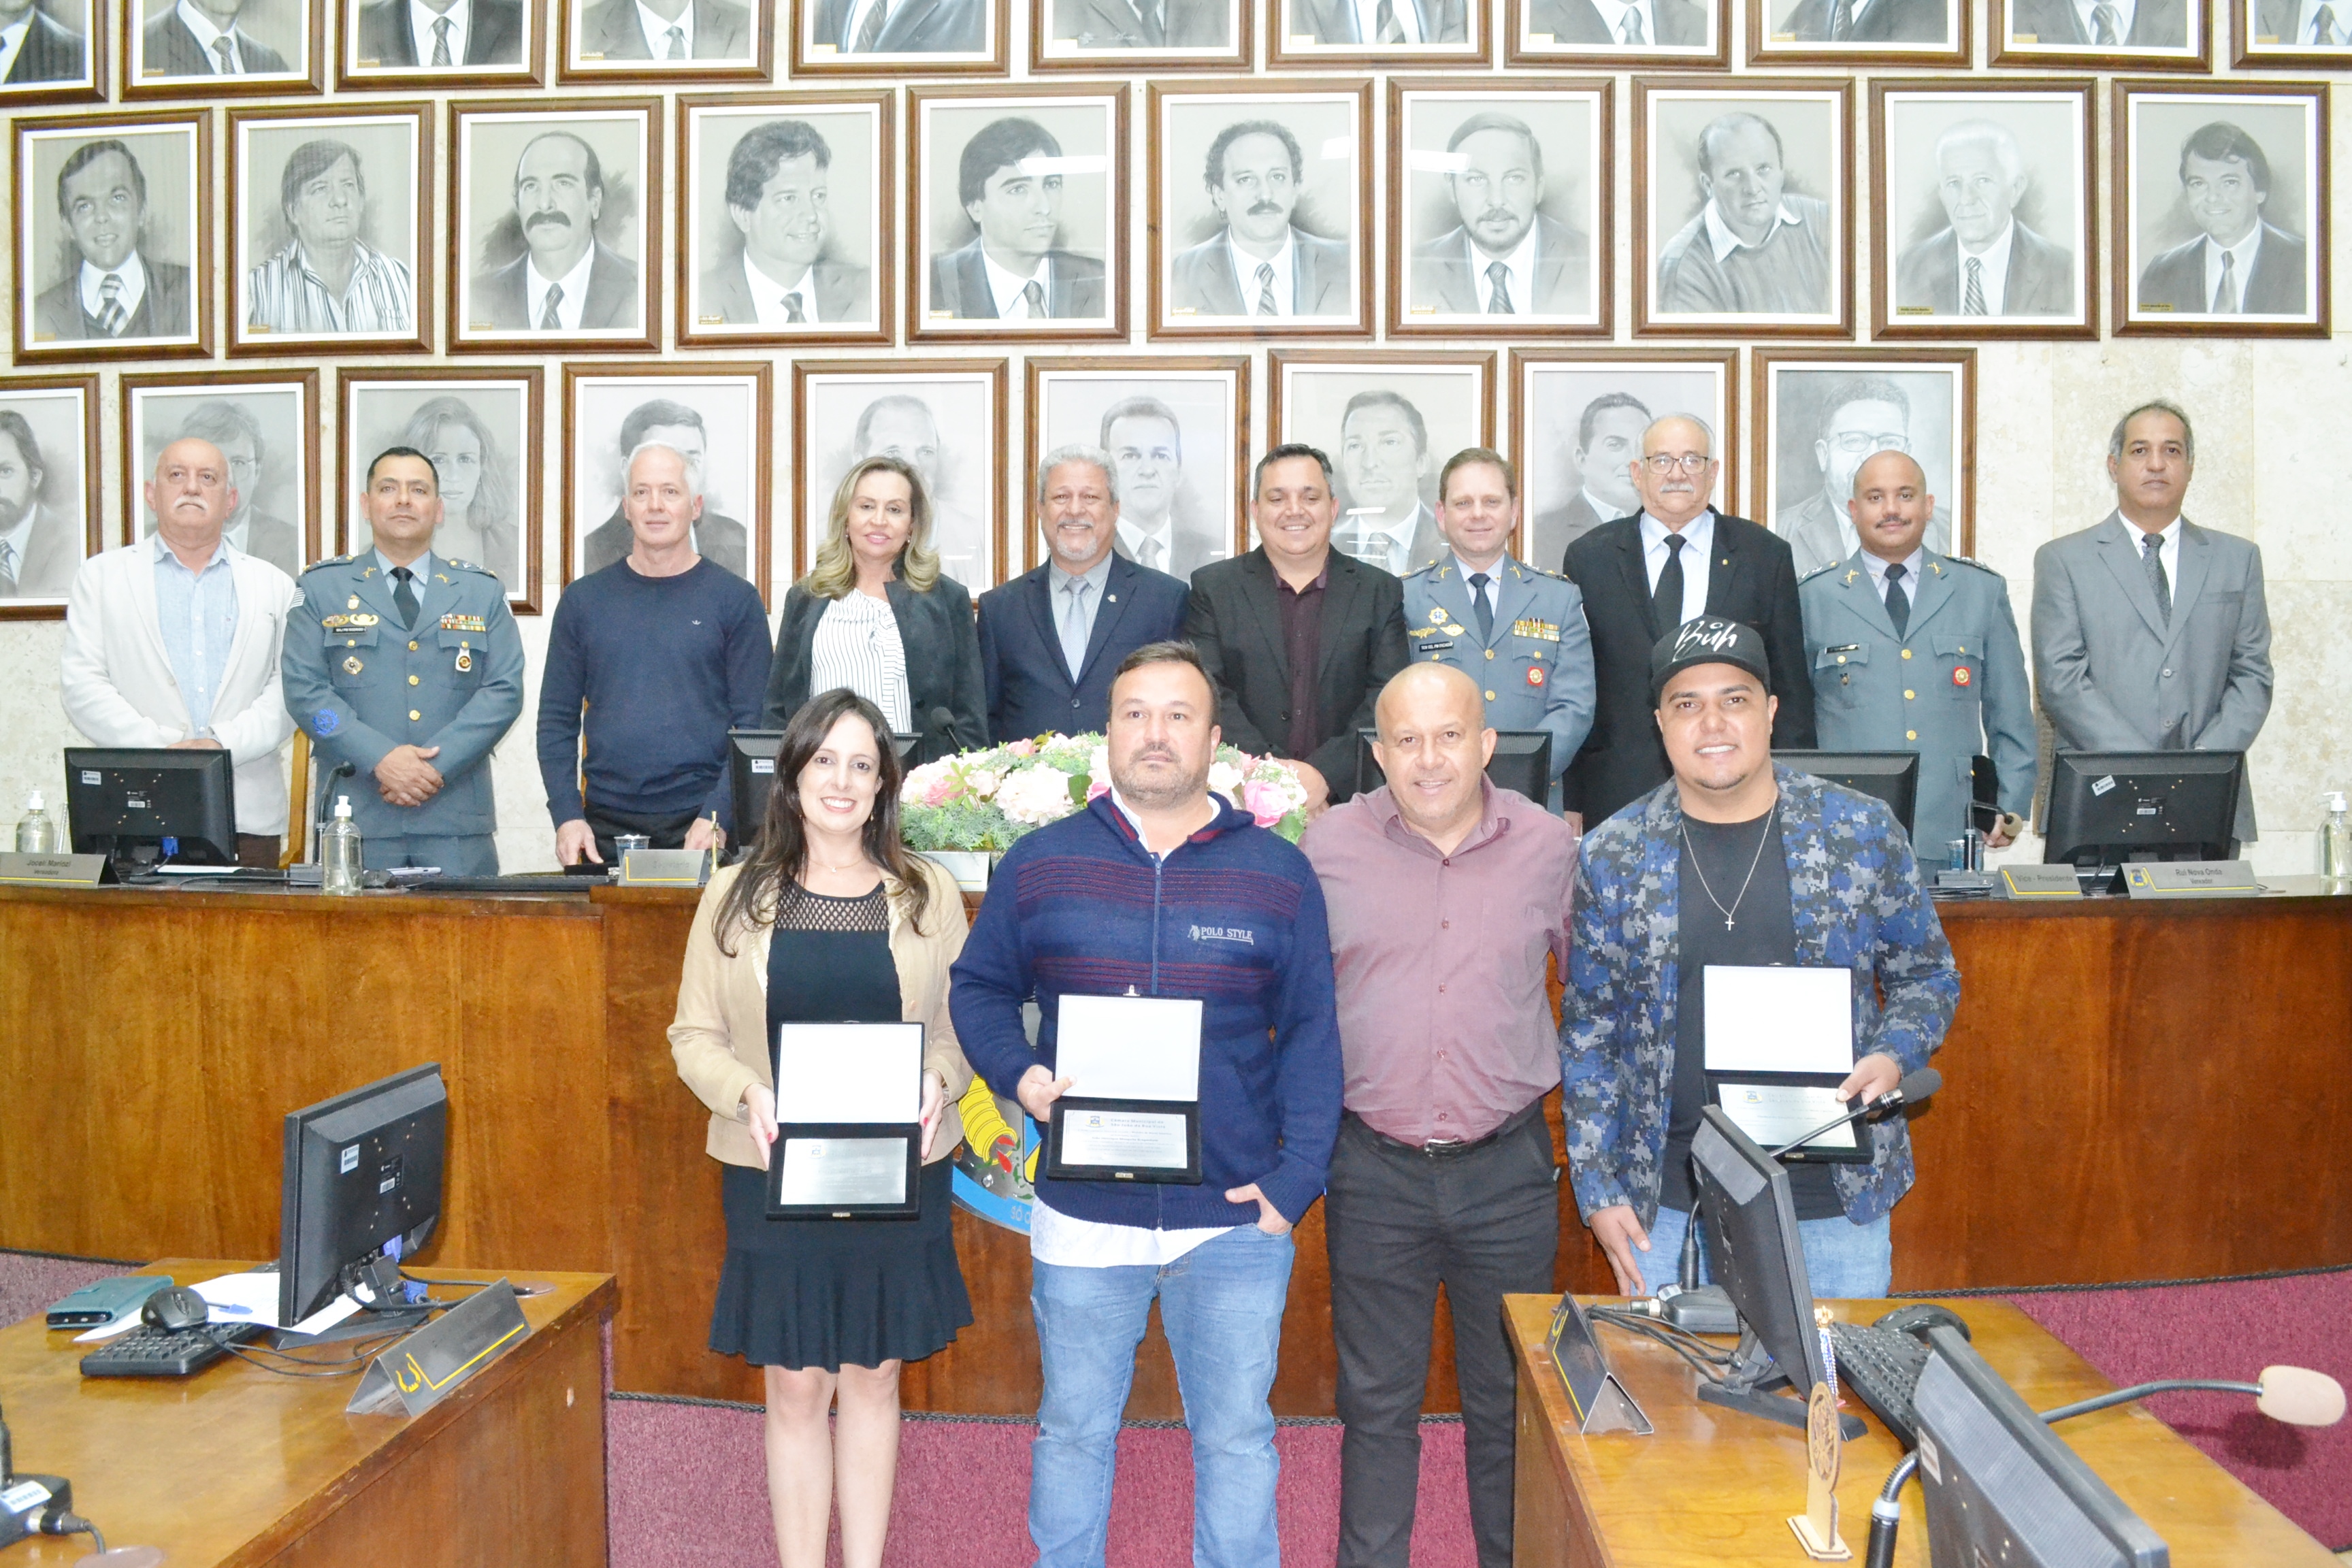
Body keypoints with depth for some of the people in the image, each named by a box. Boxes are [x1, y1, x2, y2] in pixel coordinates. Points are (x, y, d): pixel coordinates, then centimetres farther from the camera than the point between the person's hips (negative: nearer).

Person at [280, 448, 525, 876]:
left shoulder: (483, 592, 13)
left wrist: (437, 765, -11)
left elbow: (504, 692, 2)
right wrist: (381, 758, -14)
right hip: (356, 819, 0)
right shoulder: (321, 588, 11)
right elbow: (304, 690, 1)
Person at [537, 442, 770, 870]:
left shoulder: (735, 600, 2)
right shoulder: (584, 599, 9)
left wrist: (716, 815, -12)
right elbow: (557, 721, 9)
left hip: (703, 827, -2)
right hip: (603, 826, 2)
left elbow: (753, 725, -1)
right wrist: (567, 815, -3)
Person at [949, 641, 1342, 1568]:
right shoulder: (1039, 865, 1)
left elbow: (1312, 1035, 1)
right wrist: (1020, 1074, -10)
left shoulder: (1278, 874, 0)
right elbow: (979, 989, 9)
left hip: (1236, 1216, 0)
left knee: (1236, 1437, 12)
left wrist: (1296, 1180, -8)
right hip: (1082, 1215, 1)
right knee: (1074, 1430, 15)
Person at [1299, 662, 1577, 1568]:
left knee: (1510, 1400, 15)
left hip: (1508, 1168, 1)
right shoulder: (1329, 847, -4)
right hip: (1374, 1171, 0)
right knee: (1376, 1403, 13)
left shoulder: (1551, 848, -2)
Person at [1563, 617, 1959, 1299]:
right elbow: (1587, 1031, 3)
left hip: (1836, 1200, 1)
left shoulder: (1866, 833, -1)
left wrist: (1892, 1055, -12)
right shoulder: (1612, 855, -1)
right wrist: (1598, 1190, -1)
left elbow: (1926, 976, 9)